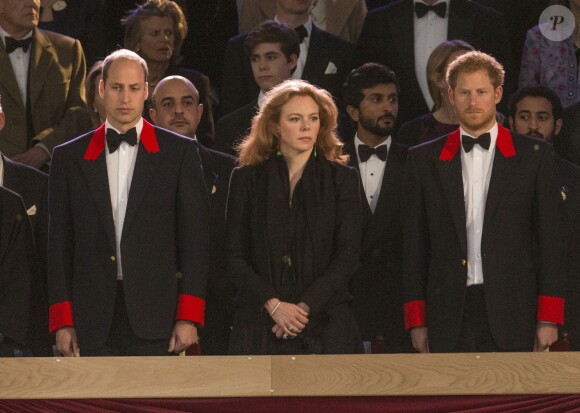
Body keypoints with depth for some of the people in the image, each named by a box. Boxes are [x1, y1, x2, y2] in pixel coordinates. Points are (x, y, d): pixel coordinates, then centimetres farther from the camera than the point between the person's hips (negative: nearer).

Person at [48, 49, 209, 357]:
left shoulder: (179, 152, 7)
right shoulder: (69, 157, 12)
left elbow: (194, 237, 4)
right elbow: (59, 243, 11)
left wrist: (189, 317, -5)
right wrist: (62, 321, 2)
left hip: (154, 318, -1)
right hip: (94, 322, 2)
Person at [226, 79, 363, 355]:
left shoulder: (342, 179, 9)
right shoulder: (247, 179, 10)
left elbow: (348, 254, 2)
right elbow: (236, 256, 5)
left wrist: (305, 307, -9)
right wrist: (273, 304, -10)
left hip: (324, 323, 0)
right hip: (260, 326, 0)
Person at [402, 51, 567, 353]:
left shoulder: (534, 156, 6)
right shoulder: (424, 159, 10)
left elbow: (551, 240, 5)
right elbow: (414, 245, 10)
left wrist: (548, 317, -2)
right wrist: (417, 321, 4)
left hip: (511, 315, -1)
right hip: (449, 316, 1)